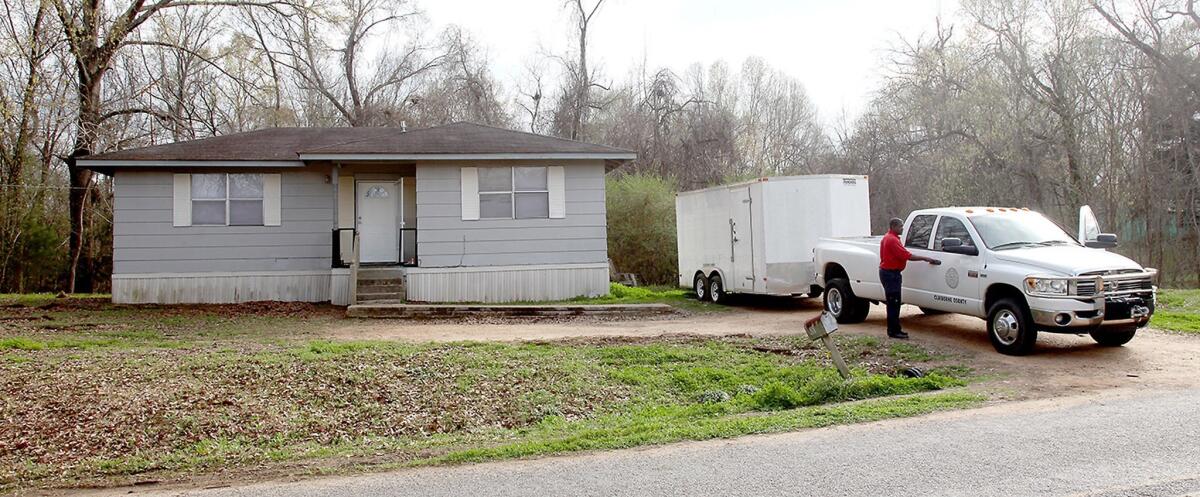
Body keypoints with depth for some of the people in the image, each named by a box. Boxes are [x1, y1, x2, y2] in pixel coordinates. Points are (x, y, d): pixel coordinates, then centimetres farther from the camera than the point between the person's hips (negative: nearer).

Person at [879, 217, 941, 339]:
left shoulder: (887, 238, 18)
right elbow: (907, 256, -21)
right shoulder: (892, 240, -18)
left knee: (893, 303, 14)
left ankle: (894, 329, 18)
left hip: (888, 272, 11)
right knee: (893, 303, -8)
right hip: (890, 273, -11)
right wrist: (925, 258, -16)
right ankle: (893, 331, -5)